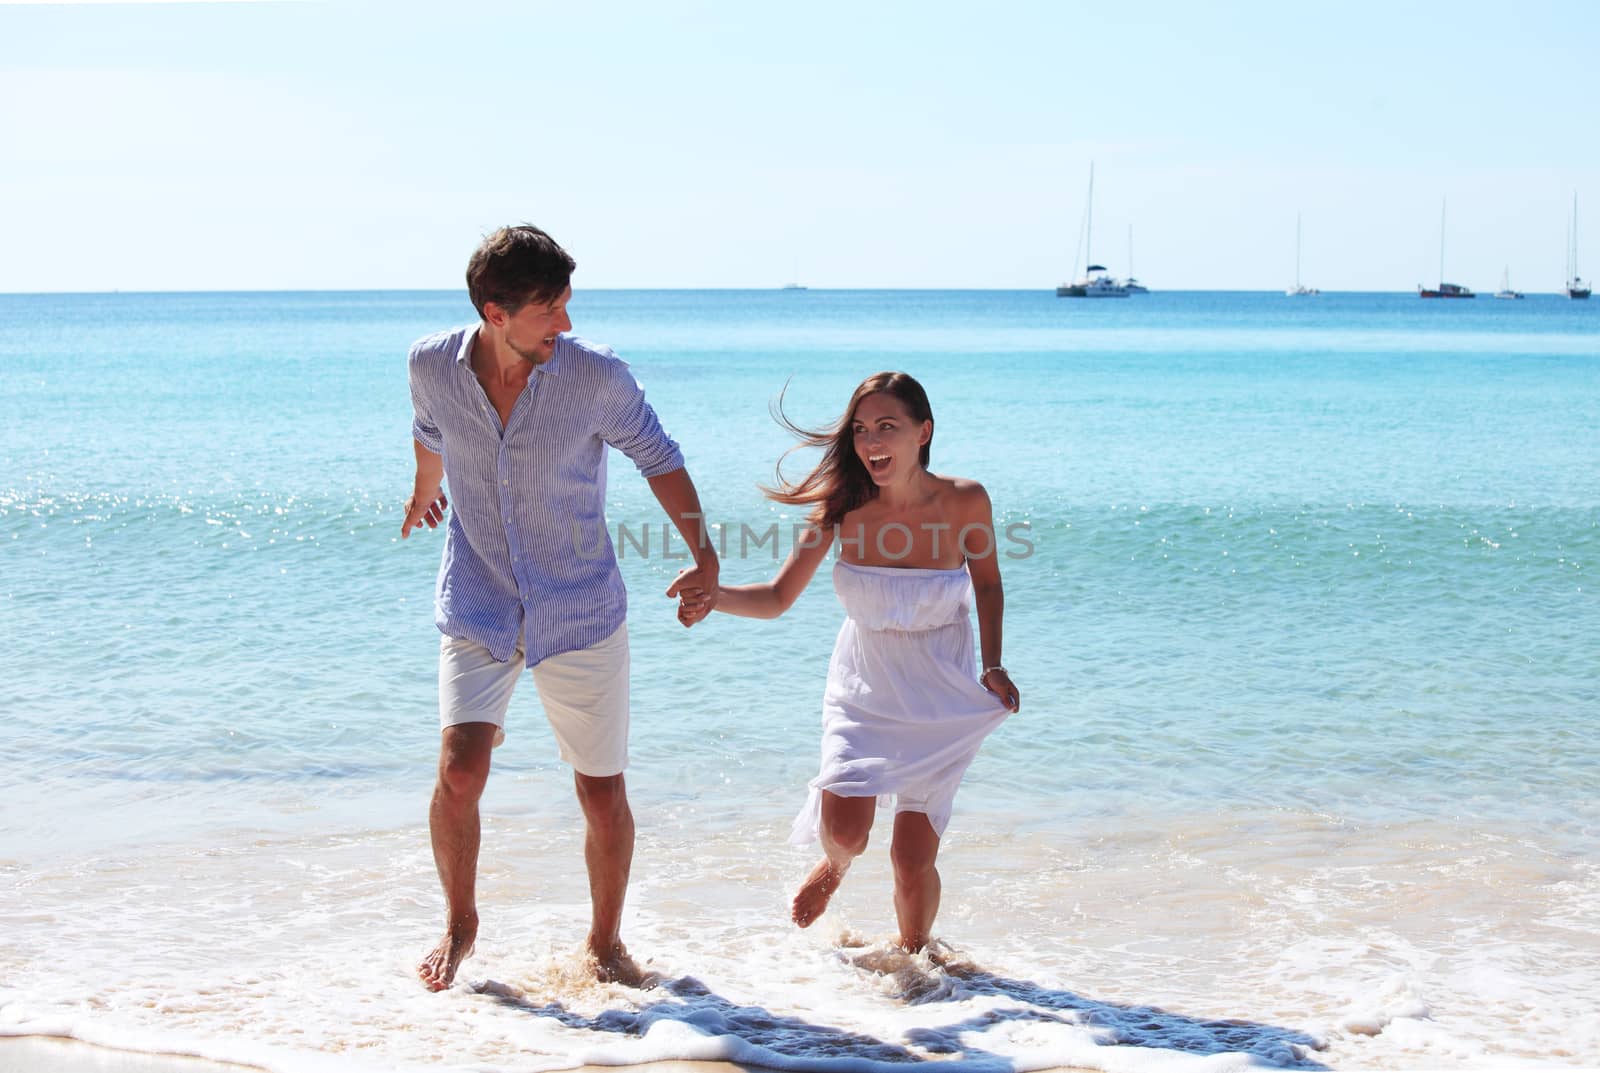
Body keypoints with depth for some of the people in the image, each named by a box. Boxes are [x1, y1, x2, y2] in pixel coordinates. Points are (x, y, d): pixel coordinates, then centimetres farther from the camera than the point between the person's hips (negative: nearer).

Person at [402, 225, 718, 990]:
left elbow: (656, 456, 1)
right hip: (477, 610, 0)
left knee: (603, 797, 4)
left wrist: (701, 552, -5)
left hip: (580, 616, 0)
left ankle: (606, 939, 29)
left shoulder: (596, 376, -16)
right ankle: (459, 923, 11)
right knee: (459, 774, -16)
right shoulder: (432, 366, -11)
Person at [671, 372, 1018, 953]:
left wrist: (993, 666, -6)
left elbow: (987, 582, 4)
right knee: (845, 831, -17)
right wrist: (713, 596, -30)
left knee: (913, 858, -2)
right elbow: (778, 597, -12)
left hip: (942, 694, -1)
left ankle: (913, 952, 31)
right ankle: (834, 866, 23)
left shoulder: (965, 502, -16)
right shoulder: (844, 503, -14)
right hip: (864, 686, 1)